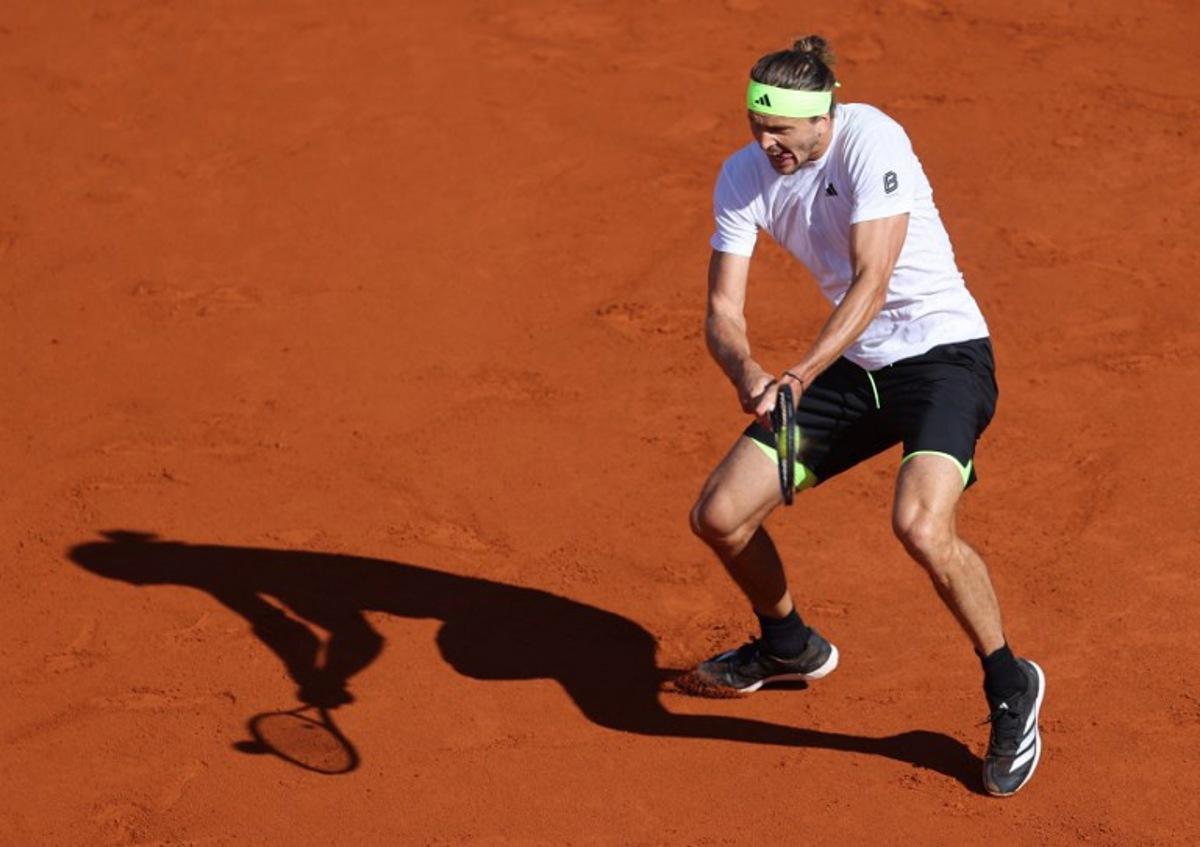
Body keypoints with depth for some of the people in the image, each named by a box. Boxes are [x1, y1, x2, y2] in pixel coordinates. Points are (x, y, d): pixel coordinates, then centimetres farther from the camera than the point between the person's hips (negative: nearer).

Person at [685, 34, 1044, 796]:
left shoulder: (871, 141, -21)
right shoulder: (743, 178, -4)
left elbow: (873, 281, -27)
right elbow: (723, 311, -4)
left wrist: (801, 375, -38)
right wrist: (749, 374, -27)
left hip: (943, 353, -7)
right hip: (854, 368, 7)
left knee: (920, 525, -32)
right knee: (718, 516, 2)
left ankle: (1009, 686, -6)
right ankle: (790, 645, 33)